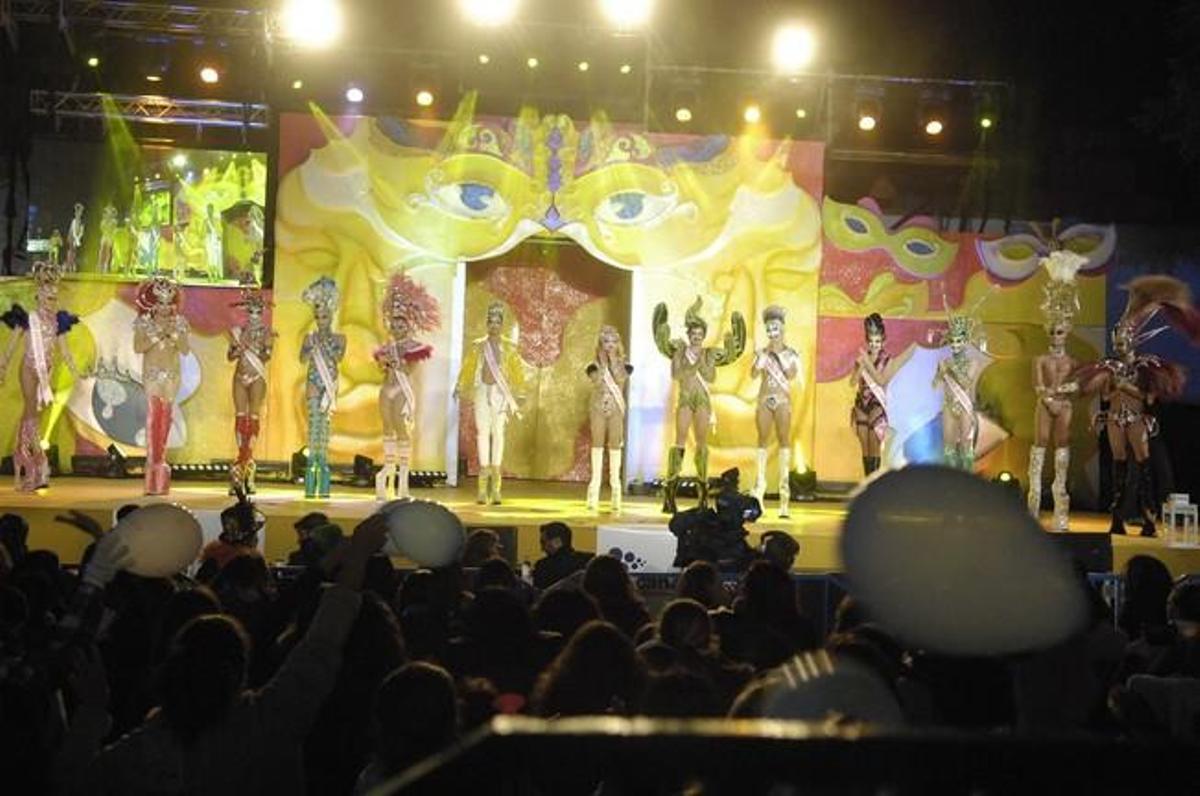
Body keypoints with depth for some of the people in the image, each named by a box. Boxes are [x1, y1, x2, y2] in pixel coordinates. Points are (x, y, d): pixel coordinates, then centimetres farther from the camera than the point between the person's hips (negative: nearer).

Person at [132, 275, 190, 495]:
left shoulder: (179, 323, 8)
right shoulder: (144, 323, 1)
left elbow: (185, 350, 2)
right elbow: (138, 347, -10)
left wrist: (173, 333, -11)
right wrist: (157, 333, -13)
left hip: (172, 374, 3)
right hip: (152, 373, -3)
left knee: (166, 417, 1)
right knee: (153, 414, -12)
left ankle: (159, 460, 6)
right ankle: (153, 462, -12)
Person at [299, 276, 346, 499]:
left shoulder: (339, 338, 6)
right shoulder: (310, 337, 8)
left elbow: (339, 357, -8)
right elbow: (303, 359, -2)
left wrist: (326, 343, -12)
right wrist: (313, 346, -14)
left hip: (330, 382, 0)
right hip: (314, 382, 0)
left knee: (325, 421, -3)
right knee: (314, 420, -8)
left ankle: (322, 458, -2)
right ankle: (313, 458, -9)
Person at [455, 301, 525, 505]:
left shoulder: (509, 347, 5)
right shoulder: (477, 346, 8)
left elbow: (517, 373, 5)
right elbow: (467, 368, 6)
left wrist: (516, 395, -2)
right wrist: (460, 388, -6)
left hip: (500, 392, -1)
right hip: (482, 391, 1)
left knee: (498, 433, -5)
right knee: (482, 431, -5)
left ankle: (495, 487, -3)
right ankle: (483, 487, -4)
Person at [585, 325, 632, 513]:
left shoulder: (622, 364, 6)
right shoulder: (595, 364, 4)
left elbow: (621, 379, -13)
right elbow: (597, 381, -14)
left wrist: (613, 360, -9)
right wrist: (602, 361, -11)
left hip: (616, 409, 0)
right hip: (598, 408, 0)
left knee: (615, 446, 0)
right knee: (597, 445, -2)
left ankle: (616, 498, 3)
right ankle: (593, 499, 1)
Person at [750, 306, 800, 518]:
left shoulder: (790, 352, 4)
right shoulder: (762, 352, 8)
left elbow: (792, 375, -9)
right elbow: (754, 372, -5)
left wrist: (780, 355, -12)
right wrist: (765, 354, -15)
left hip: (783, 399, -2)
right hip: (765, 399, 2)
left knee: (784, 439, -5)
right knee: (763, 439, 1)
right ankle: (760, 483, 3)